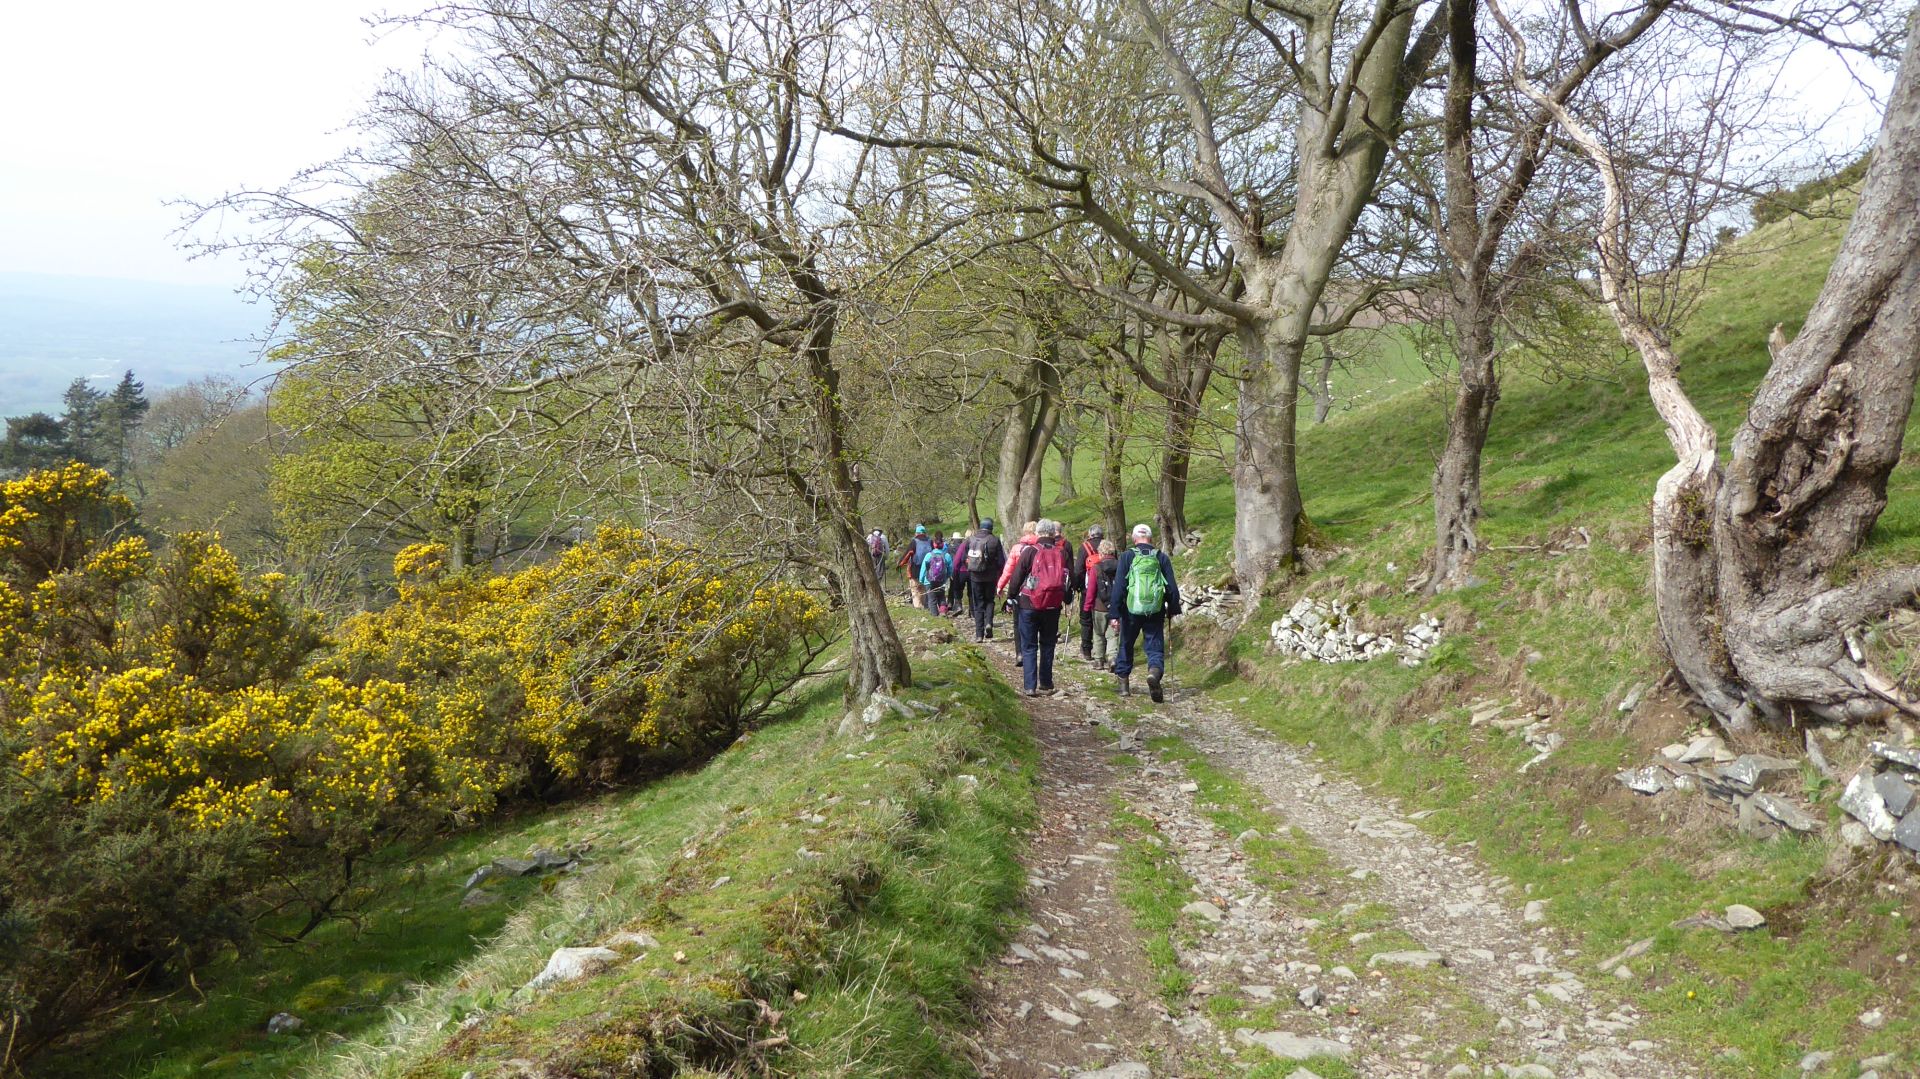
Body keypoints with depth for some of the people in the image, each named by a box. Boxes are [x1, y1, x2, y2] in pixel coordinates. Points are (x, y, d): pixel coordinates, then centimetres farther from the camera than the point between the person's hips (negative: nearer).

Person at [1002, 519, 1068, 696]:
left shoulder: (1030, 552, -8)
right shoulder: (1063, 553, 1)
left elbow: (1017, 578, -6)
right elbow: (1070, 579, 9)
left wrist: (1010, 598, 4)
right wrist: (1067, 600, 20)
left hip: (1028, 606, -2)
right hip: (1053, 607, 3)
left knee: (1029, 647, 4)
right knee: (1047, 646, 15)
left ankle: (1030, 686, -2)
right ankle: (1046, 684, 17)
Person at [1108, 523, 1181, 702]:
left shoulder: (1127, 557, -1)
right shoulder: (1162, 558, 4)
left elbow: (1118, 587, -5)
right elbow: (1172, 587, 4)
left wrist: (1113, 614, -5)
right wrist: (1173, 609, 17)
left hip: (1131, 610, 0)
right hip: (1156, 612, 0)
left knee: (1126, 645, 17)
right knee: (1155, 647, 4)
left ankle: (1123, 683, 21)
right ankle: (1155, 671, -26)